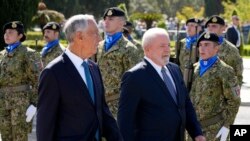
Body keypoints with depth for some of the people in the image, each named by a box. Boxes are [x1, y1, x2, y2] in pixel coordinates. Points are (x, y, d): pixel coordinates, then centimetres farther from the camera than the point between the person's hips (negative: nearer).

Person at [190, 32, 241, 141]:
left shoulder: (225, 71, -9)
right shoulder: (195, 68, 8)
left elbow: (234, 101, -8)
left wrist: (226, 126, -13)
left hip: (213, 127, -6)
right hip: (193, 126, 6)